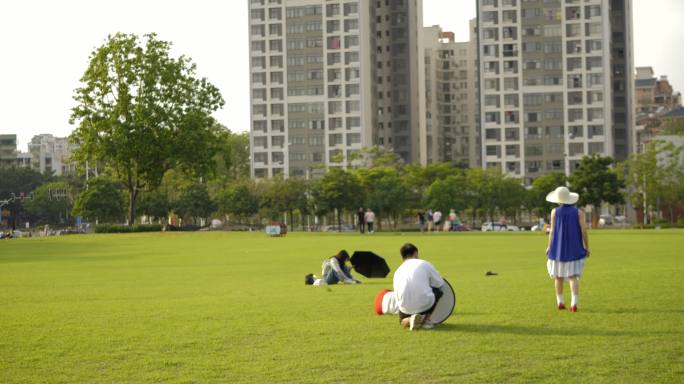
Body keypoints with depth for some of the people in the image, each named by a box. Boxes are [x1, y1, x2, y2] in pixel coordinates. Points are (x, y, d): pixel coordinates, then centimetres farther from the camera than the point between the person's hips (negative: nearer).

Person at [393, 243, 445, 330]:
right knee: (438, 291, 29)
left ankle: (410, 320, -2)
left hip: (406, 308, 2)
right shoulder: (424, 264, 6)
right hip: (424, 304, -2)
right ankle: (427, 319, 14)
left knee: (403, 322, 35)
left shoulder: (397, 272, 16)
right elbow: (440, 283, 12)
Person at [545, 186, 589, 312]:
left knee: (559, 275, 15)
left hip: (558, 248, 0)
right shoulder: (578, 212, -4)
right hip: (574, 249, 0)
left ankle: (560, 302, 19)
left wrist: (549, 247, 3)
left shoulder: (555, 212, -5)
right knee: (573, 276, 0)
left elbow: (552, 231, -6)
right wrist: (586, 247, 2)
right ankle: (574, 303, -15)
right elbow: (584, 231, -7)